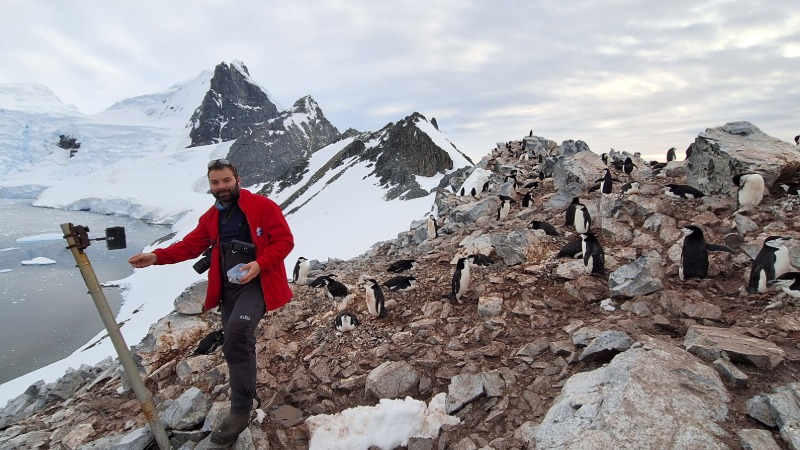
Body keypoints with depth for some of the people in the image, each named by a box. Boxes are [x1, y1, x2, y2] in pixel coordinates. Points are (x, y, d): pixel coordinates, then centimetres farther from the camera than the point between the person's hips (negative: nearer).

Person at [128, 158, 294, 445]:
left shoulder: (262, 206, -6)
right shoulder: (211, 217, 14)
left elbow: (284, 240, -9)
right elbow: (190, 245, 12)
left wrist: (260, 264, -22)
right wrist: (156, 257, -2)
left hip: (257, 283, -7)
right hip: (228, 287, 7)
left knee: (236, 334, -25)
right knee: (237, 344, 13)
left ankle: (240, 411, -15)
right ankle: (247, 393, 34)